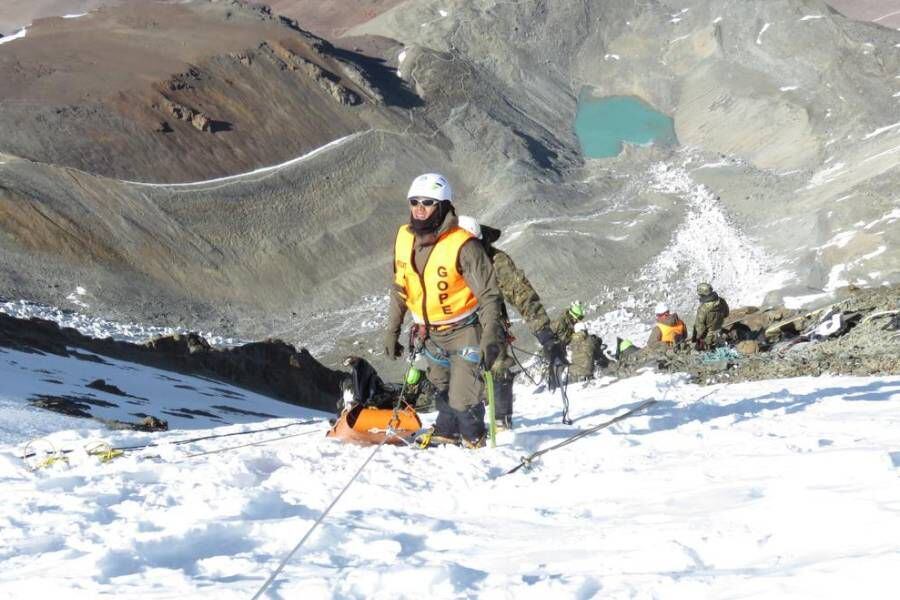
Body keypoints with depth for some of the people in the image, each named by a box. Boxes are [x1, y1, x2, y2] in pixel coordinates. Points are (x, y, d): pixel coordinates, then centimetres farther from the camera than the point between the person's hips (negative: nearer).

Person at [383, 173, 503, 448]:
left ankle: (473, 440, 15)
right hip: (431, 332, 6)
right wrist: (392, 330, 10)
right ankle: (447, 432, 43)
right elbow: (400, 288, 8)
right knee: (441, 389, 22)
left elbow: (489, 294, -22)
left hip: (465, 331, -6)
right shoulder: (404, 239, -6)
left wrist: (491, 337, -30)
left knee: (463, 397, -11)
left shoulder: (463, 245, -25)